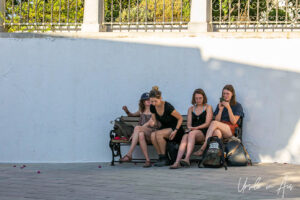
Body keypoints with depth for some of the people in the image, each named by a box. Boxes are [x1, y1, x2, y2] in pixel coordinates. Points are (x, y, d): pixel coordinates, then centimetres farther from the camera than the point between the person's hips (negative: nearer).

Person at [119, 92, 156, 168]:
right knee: (140, 135, -37)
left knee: (137, 128, -35)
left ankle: (129, 155, -42)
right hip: (142, 132, 4)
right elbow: (132, 115, 46)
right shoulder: (141, 111, 26)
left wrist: (135, 132, -14)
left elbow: (151, 123, -6)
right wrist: (127, 111, 19)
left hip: (151, 133, -4)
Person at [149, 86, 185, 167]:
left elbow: (180, 118, -13)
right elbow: (155, 121, 10)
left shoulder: (167, 106, -23)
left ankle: (164, 158, -19)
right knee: (153, 135, -27)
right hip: (164, 128, 6)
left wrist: (175, 131, -21)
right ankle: (160, 157, -16)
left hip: (174, 129, -6)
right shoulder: (152, 107, -4)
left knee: (158, 134, -33)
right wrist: (152, 123, -13)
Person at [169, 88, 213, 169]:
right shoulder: (191, 109, 23)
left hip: (204, 132, -3)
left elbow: (207, 123, 0)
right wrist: (189, 127, -8)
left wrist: (197, 128, -14)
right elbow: (189, 124, 16)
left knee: (192, 133, -36)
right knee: (184, 137, -31)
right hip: (192, 131, 3)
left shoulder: (208, 107, 11)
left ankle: (187, 159, -52)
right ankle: (177, 162, -49)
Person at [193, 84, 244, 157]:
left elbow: (233, 122, -3)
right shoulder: (220, 105, 21)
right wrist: (220, 110, -2)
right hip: (220, 129, 3)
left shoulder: (237, 106, 9)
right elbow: (217, 120, 11)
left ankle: (203, 148, -39)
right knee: (217, 132, -38)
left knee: (214, 123, -32)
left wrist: (228, 108, -8)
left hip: (231, 130, -3)